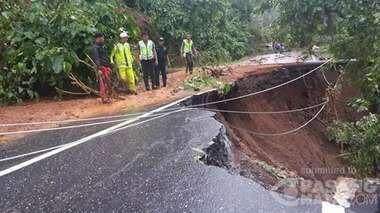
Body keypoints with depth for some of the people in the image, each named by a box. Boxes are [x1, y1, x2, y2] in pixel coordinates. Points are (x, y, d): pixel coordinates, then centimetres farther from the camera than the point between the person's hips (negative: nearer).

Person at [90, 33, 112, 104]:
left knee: (107, 83, 10)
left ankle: (108, 97, 18)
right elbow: (96, 59, -17)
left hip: (106, 67, 9)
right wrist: (99, 69, -25)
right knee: (103, 84, -7)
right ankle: (104, 99, -3)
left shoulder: (102, 47, 20)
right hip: (101, 67, -9)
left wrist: (108, 67, 23)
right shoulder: (95, 48, -8)